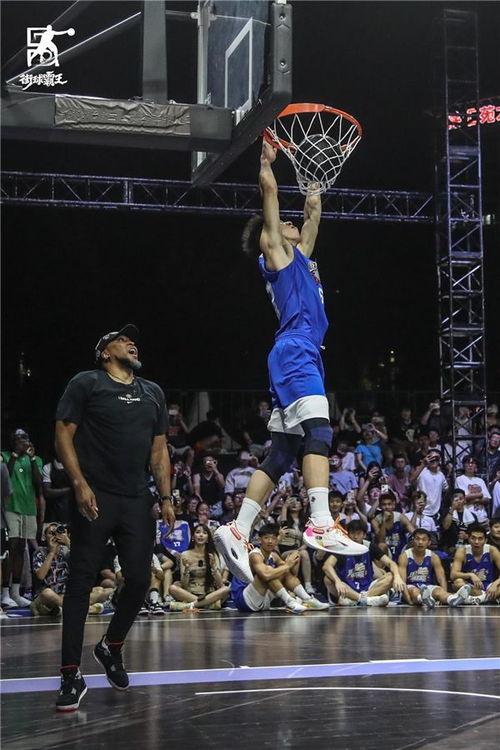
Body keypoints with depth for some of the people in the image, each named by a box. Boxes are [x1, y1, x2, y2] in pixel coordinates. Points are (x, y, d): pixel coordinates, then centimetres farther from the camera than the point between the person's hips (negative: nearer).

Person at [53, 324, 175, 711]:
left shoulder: (153, 392, 17)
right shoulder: (87, 384, 1)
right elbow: (63, 434, -4)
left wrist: (166, 497, 9)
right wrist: (79, 483, -15)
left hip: (138, 501, 5)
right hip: (95, 498, -5)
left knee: (140, 580, 2)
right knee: (81, 582, -6)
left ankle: (111, 648, 28)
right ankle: (72, 676, -4)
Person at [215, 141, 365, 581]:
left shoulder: (299, 255, 27)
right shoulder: (276, 253, 6)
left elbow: (313, 217, 43)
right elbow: (270, 191, 3)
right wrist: (267, 162, 15)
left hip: (303, 357, 9)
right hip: (295, 353, -9)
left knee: (280, 455, 5)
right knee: (318, 433, -23)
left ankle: (238, 531, 3)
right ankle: (320, 524, -36)